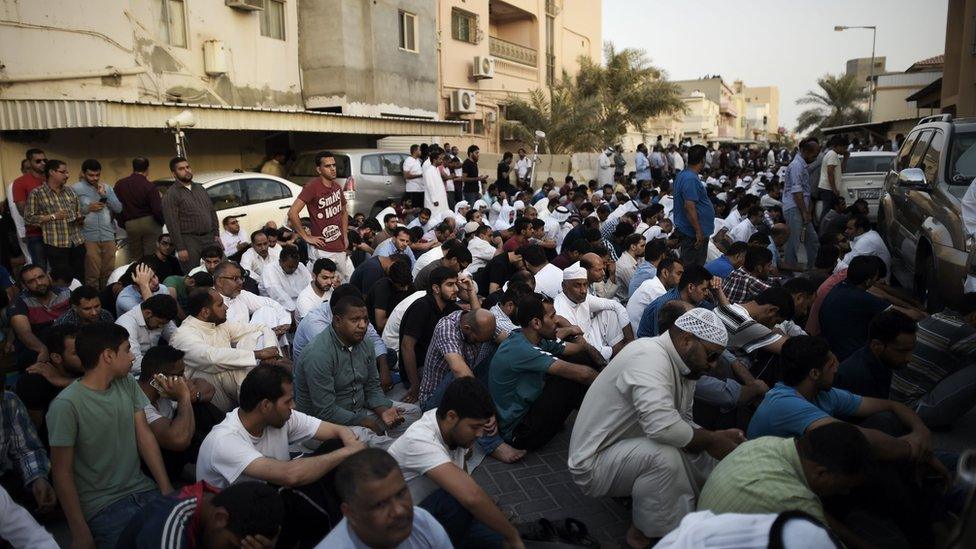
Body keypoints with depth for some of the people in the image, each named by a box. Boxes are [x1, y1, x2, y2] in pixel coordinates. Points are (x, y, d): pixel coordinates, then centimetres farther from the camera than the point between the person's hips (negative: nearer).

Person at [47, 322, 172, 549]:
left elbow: (144, 435, 6)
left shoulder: (128, 384, 5)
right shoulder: (66, 405, -14)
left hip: (142, 489, 6)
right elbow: (62, 472, -10)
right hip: (102, 506, -5)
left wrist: (167, 489, -1)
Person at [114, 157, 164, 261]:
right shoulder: (149, 186, -10)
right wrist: (162, 222, 6)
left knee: (135, 259, 10)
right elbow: (157, 210, -13)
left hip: (130, 225, 4)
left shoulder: (119, 184, 6)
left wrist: (123, 224, 18)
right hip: (149, 223, -4)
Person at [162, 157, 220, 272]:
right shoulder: (171, 195, -6)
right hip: (189, 241, -6)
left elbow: (212, 211, 19)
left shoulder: (200, 188, 15)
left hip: (209, 237, 6)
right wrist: (180, 248, -16)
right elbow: (172, 224, -12)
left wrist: (216, 234, 10)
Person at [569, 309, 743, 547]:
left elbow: (682, 423, 10)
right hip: (594, 462, -9)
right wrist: (711, 440, -23)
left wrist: (716, 436, -9)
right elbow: (662, 425, -38)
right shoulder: (649, 356, -27)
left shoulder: (683, 369, 4)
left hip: (631, 448, 9)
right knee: (664, 455, -31)